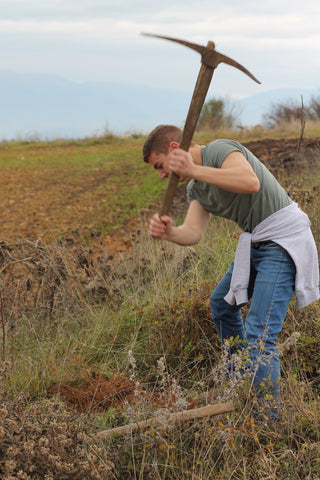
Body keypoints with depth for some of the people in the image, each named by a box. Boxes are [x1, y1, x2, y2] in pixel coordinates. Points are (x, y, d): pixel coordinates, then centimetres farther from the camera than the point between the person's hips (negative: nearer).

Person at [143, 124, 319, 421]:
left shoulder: (220, 149, -16)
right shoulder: (195, 188, 11)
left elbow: (251, 182, -36)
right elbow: (193, 232, -5)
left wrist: (194, 170, -36)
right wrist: (168, 233, -27)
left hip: (284, 239, -10)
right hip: (257, 243, 10)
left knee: (259, 332, -15)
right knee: (222, 303, 26)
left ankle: (270, 419, -7)